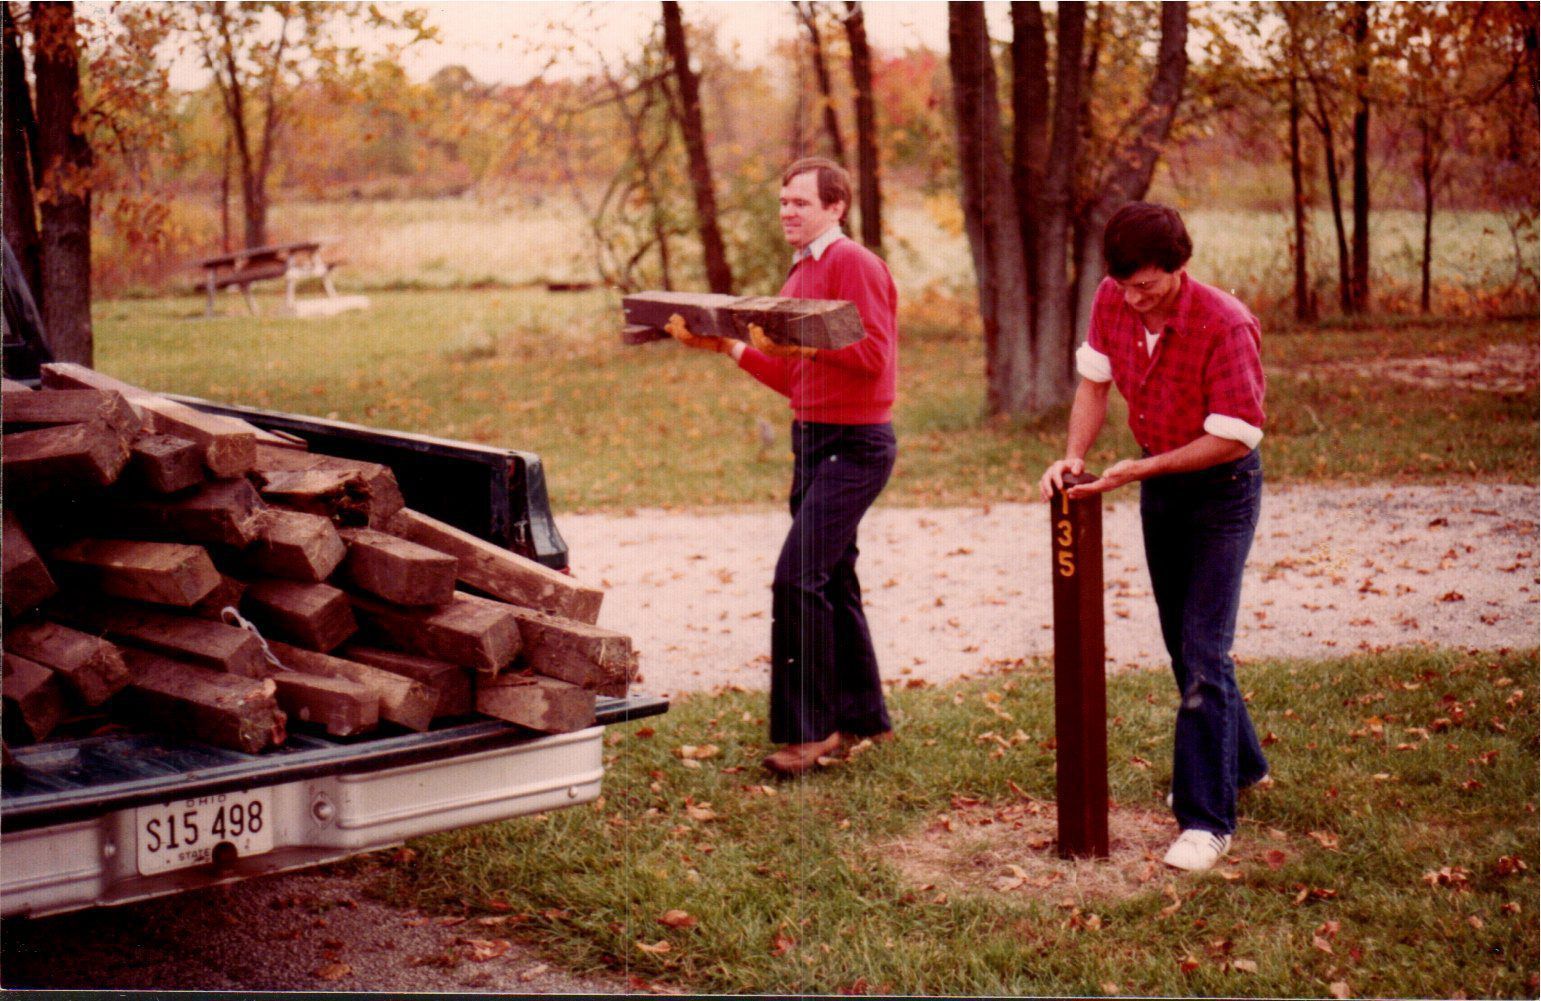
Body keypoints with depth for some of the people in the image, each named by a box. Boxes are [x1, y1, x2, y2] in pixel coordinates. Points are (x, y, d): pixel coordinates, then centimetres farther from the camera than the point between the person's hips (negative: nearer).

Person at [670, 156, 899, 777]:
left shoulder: (854, 264, -10)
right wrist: (726, 347, 12)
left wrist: (802, 340, -26)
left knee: (797, 577, -16)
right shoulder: (801, 275, 18)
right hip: (813, 441, 10)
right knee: (830, 583, 14)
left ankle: (805, 729, -9)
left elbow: (873, 354, -20)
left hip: (855, 443, -10)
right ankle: (862, 718, 25)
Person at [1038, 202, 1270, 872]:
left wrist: (1137, 470, -27)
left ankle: (1207, 818, -6)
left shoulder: (1225, 326, -28)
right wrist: (1073, 457, -12)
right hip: (1157, 480, 7)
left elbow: (1234, 436, -25)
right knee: (1182, 640, 17)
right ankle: (1239, 763, 38)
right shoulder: (1112, 301, -9)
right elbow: (1094, 382, 3)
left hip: (1221, 488, -7)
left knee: (1202, 650, -12)